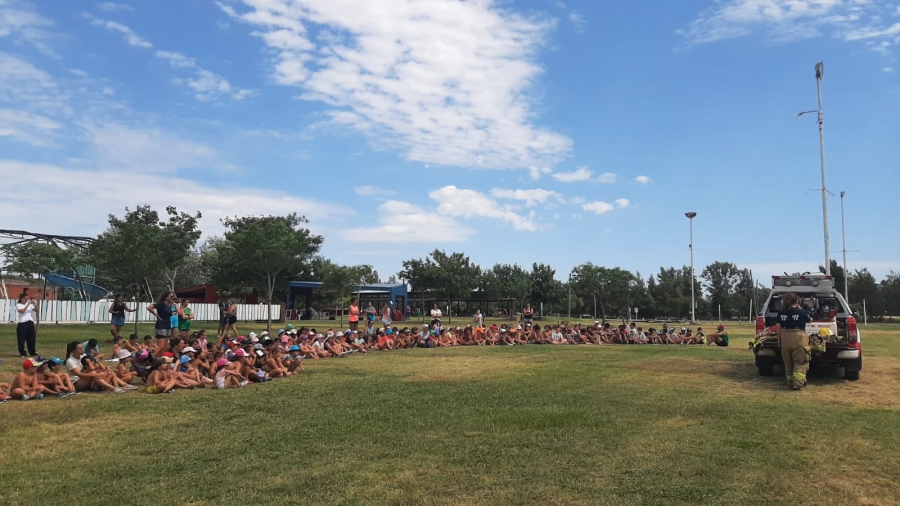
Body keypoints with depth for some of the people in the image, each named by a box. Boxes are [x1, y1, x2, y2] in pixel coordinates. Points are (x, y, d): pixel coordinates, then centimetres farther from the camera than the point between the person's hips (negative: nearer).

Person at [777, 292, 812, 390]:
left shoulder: (781, 313, 4)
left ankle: (790, 383, 20)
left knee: (788, 363, 14)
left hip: (785, 338, 4)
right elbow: (810, 320, 16)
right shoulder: (801, 312, -5)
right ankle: (797, 383, -10)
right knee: (800, 362, 1)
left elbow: (778, 328, 6)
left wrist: (779, 340, 16)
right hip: (799, 338, -3)